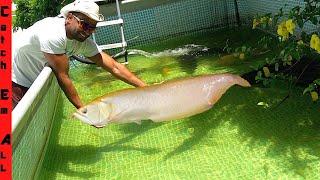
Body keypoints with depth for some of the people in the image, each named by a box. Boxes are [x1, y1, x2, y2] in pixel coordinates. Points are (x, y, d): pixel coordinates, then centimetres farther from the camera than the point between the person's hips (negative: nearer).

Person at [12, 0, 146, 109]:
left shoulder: (84, 42, -12)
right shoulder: (54, 34, -34)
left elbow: (114, 67, -10)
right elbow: (62, 76, -28)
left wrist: (145, 87, -14)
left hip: (33, 84, 6)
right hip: (14, 80, -6)